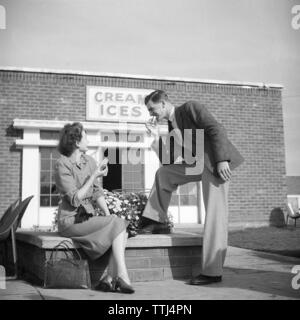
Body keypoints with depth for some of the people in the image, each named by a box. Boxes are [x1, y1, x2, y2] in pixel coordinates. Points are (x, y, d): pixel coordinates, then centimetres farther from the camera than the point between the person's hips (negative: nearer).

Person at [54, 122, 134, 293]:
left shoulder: (89, 161, 11)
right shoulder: (63, 164, -10)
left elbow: (98, 193, 9)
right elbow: (75, 199, -17)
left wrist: (108, 214, -5)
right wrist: (94, 175, -18)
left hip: (88, 218, 6)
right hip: (72, 220, -6)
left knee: (122, 229, -18)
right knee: (118, 223, -22)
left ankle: (109, 279, -20)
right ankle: (122, 277, -23)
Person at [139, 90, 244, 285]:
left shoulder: (190, 108, -5)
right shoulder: (173, 126, 17)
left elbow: (217, 129, -15)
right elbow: (168, 161, 15)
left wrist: (221, 160, -24)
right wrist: (156, 137, 6)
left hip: (217, 163, -9)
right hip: (198, 165, 9)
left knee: (215, 214, -10)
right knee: (164, 173, 14)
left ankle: (212, 271, -7)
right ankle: (158, 222, 17)